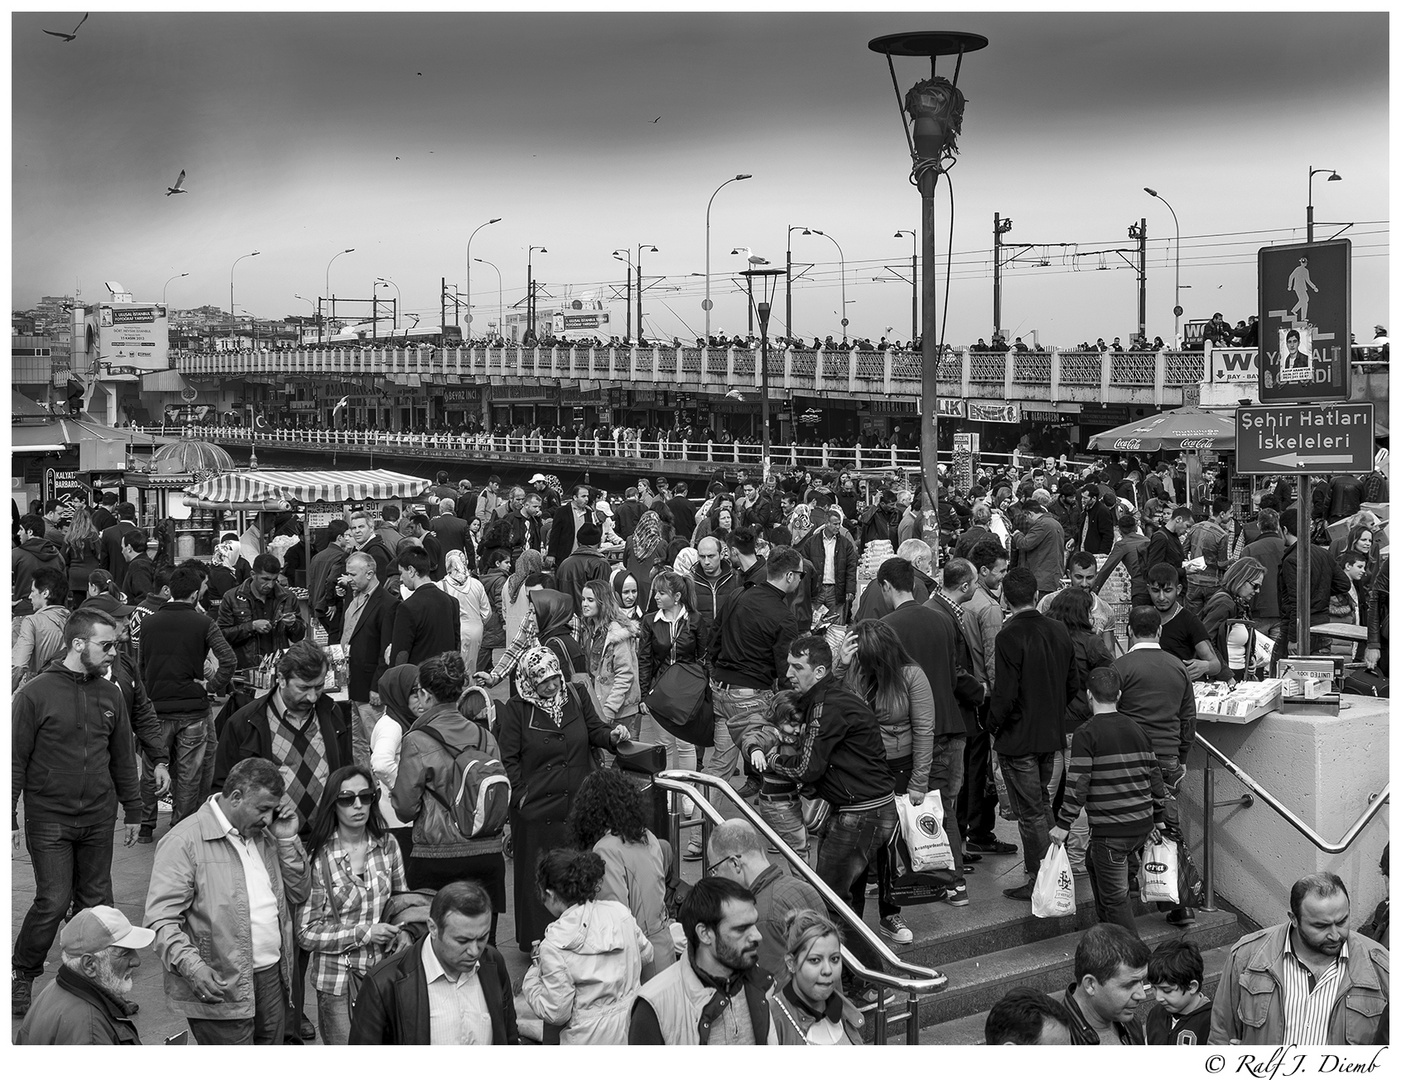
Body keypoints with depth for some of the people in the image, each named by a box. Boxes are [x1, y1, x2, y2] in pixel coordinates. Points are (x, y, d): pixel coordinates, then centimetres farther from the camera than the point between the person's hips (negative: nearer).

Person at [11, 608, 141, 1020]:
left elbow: (123, 758, 14)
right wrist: (10, 821, -8)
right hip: (49, 819, -4)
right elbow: (14, 761, -7)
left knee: (96, 901, 8)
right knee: (53, 901, -5)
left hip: (99, 818, 4)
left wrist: (133, 812, 14)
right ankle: (21, 975, 16)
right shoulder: (34, 694, -9)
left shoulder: (110, 694, 6)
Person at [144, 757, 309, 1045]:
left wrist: (287, 840, 2)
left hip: (272, 977, 7)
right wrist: (192, 966, -29)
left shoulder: (264, 835, 14)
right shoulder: (184, 841, -11)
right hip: (219, 988, -7)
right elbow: (161, 918, -16)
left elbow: (298, 895, 13)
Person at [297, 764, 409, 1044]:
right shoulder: (318, 858, -10)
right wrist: (363, 934, -16)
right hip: (338, 980, -3)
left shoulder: (387, 845, 1)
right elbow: (306, 933, -8)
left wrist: (403, 935, -6)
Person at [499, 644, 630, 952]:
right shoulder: (515, 710, -5)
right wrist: (521, 797, -10)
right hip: (537, 811, -3)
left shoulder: (576, 698, 5)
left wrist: (612, 736, -9)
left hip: (580, 805, 3)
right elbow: (508, 760, -4)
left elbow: (595, 731, 12)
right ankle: (538, 943, 17)